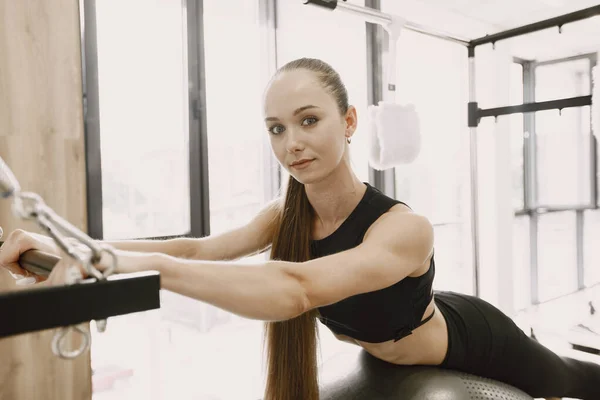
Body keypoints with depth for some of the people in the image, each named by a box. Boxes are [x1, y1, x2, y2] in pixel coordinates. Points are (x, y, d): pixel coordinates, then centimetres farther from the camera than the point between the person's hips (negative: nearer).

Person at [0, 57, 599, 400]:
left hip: (471, 343, -5)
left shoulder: (405, 228, -44)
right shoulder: (286, 214, -23)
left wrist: (138, 262, -67)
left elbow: (298, 290, -59)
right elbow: (200, 248, -35)